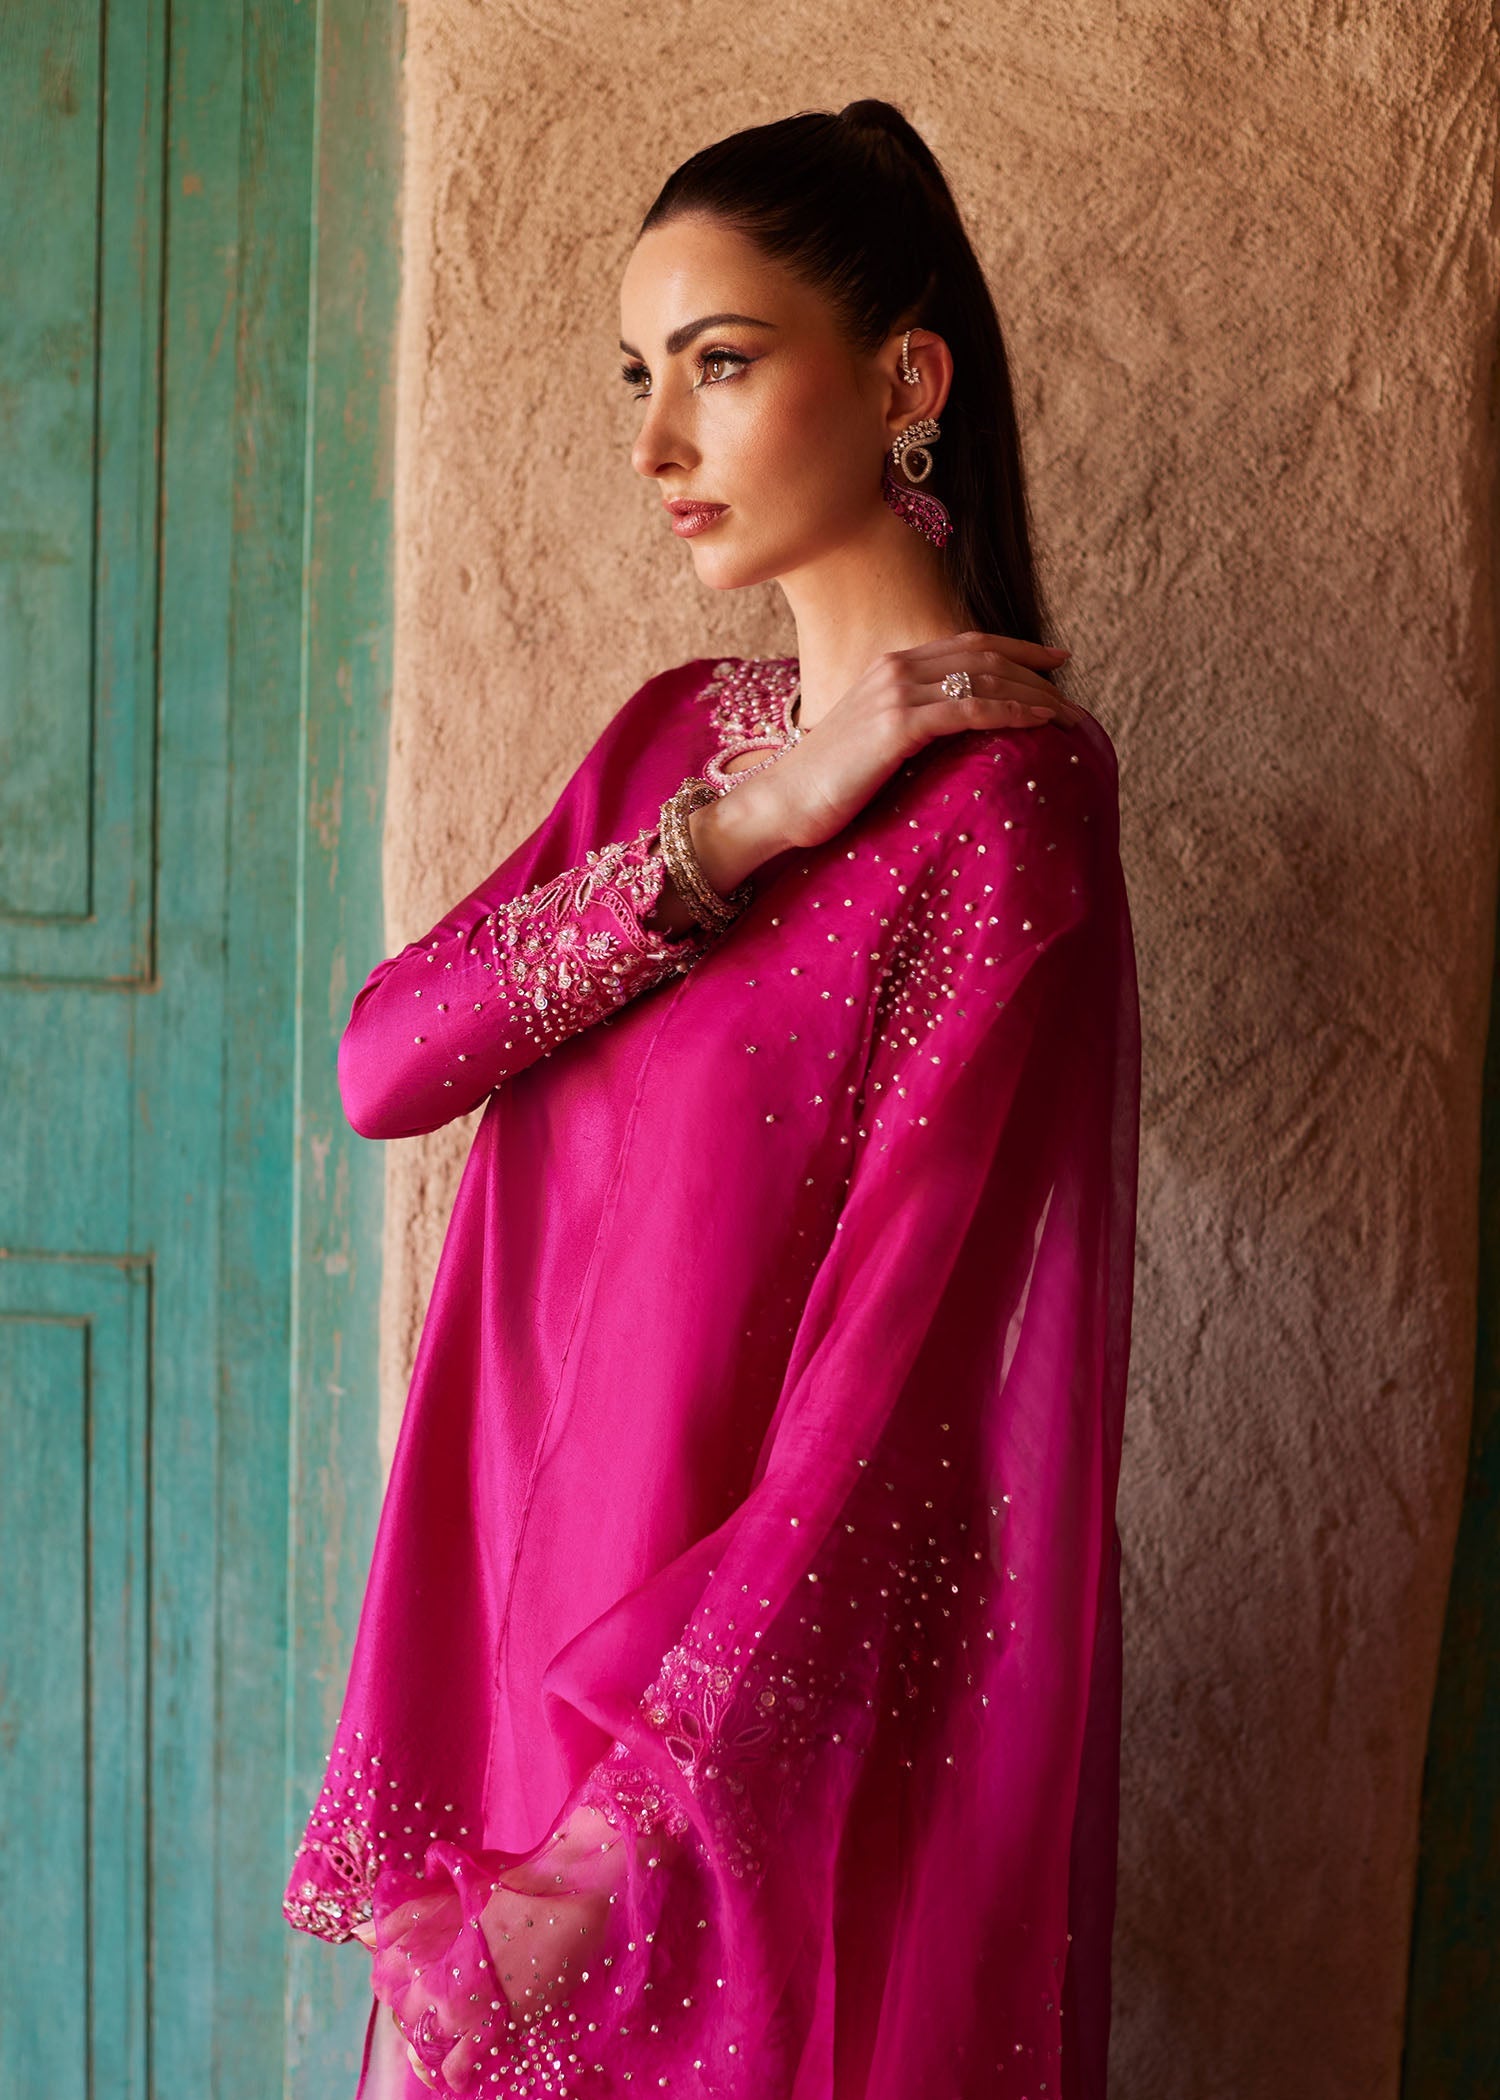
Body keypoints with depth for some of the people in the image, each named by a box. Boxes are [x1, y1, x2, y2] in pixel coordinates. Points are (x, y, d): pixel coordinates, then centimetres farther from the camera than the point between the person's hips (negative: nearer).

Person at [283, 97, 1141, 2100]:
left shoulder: (1003, 787, -16)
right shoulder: (676, 733, 6)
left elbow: (900, 1364, -22)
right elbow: (383, 1060, -6)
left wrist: (624, 1831, -23)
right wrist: (731, 829, -17)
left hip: (785, 1693, -6)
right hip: (537, 1607, 6)